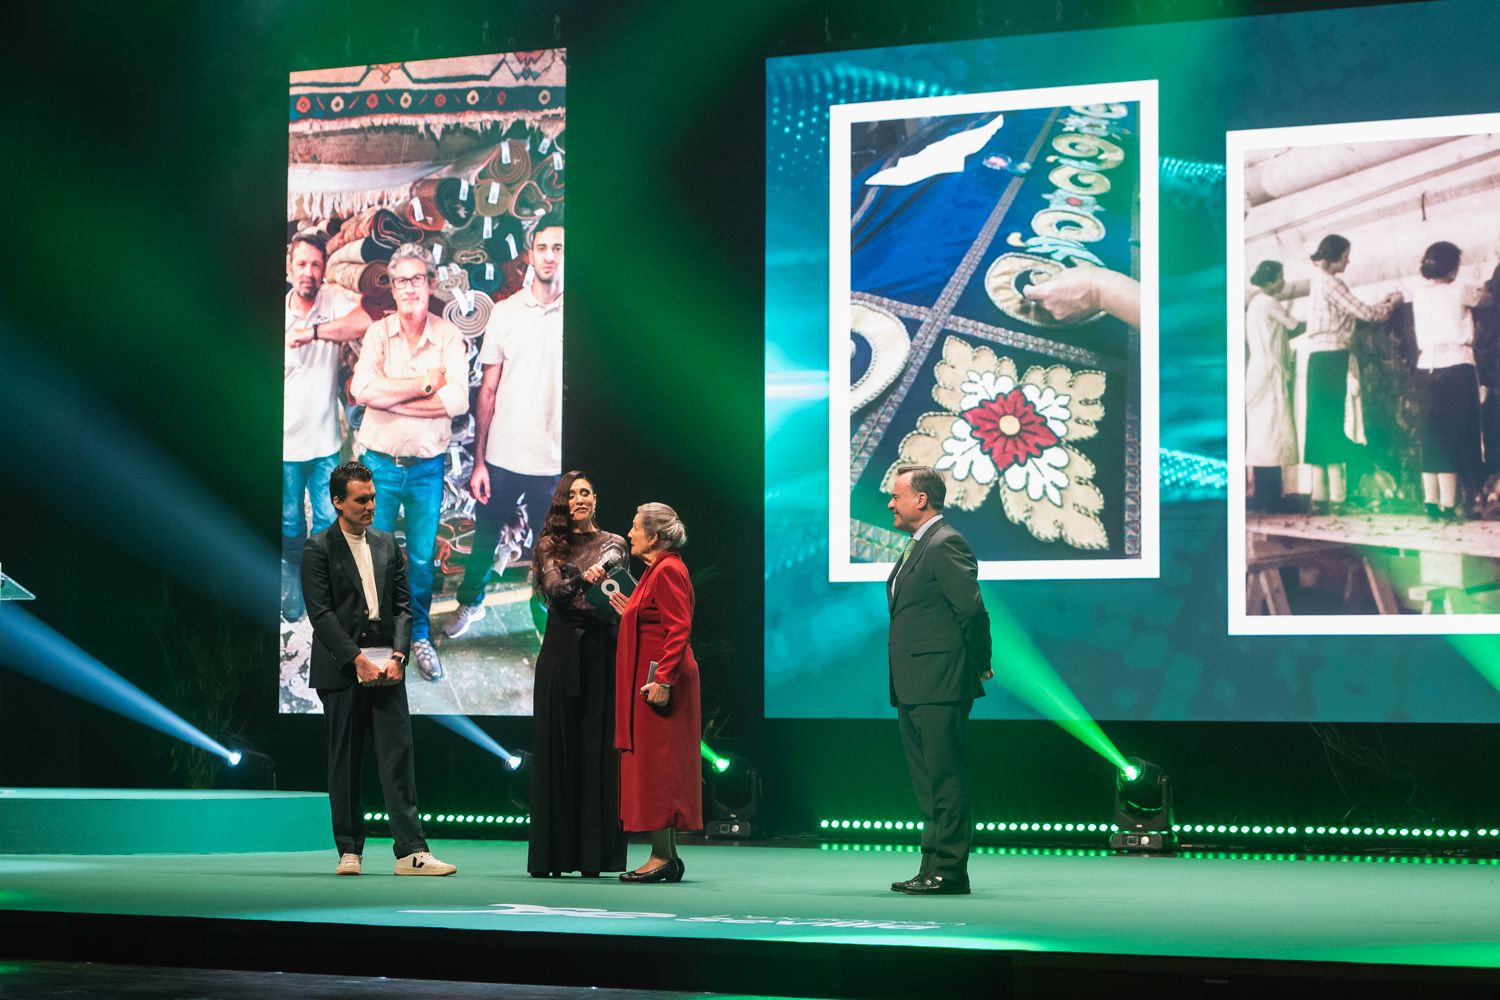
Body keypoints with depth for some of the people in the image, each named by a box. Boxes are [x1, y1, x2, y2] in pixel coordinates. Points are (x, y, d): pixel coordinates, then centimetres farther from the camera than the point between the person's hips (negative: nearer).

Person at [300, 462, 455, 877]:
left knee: (398, 753, -4)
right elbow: (321, 613, -9)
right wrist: (358, 659, -15)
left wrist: (397, 655, -5)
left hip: (386, 666, 4)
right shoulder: (318, 549, -1)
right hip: (342, 668, -3)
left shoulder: (387, 545, 14)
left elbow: (403, 606, 11)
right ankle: (349, 850, 10)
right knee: (344, 761, 2)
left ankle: (411, 851, -8)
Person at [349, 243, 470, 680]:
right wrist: (424, 385, -19)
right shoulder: (378, 332, -4)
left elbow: (458, 399, -19)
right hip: (380, 463, 0)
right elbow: (362, 388, -21)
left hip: (427, 467, 0)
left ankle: (419, 634, 28)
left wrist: (392, 398, -18)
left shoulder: (449, 336, -6)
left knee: (422, 558, 12)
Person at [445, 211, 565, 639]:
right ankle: (471, 603, 39)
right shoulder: (504, 312, 1)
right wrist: (478, 462, 1)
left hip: (554, 462, -2)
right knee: (485, 537, 17)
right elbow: (488, 391, 5)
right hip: (502, 456, 2)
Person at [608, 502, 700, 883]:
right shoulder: (657, 570, 17)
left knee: (656, 766, -9)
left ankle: (662, 858, -7)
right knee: (660, 769, 10)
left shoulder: (668, 571, -14)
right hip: (651, 678, 11)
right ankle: (668, 857, 13)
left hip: (658, 682, -11)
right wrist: (630, 613, 20)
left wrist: (662, 678, -27)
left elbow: (679, 628, -22)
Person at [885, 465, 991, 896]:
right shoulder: (917, 547, 19)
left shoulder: (946, 545, -12)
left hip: (940, 685, -10)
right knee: (928, 781, 12)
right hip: (913, 689, 10)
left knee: (945, 778, -7)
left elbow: (971, 607, -16)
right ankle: (933, 868, 17)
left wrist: (979, 664, -6)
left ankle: (949, 870, -6)